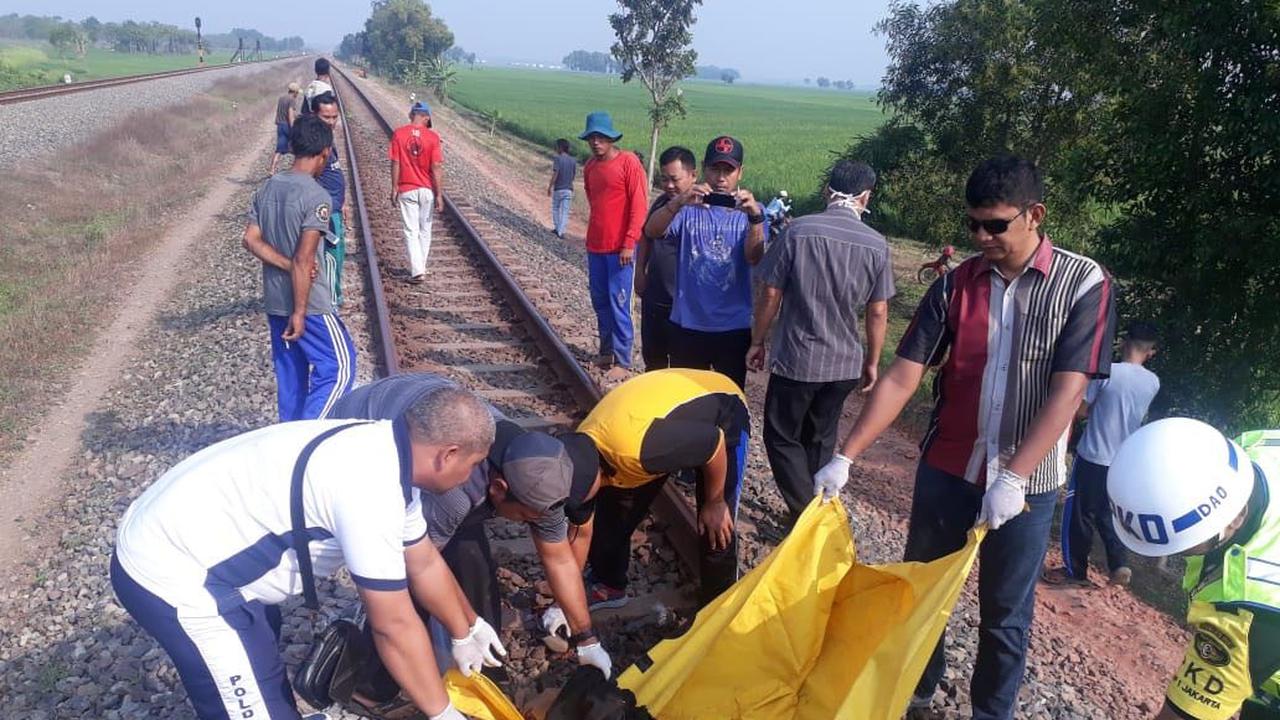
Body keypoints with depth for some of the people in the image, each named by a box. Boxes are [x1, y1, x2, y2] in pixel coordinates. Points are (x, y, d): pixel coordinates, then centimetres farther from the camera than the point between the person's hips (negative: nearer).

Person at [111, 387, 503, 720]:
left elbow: (424, 563, 16)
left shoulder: (386, 454, 2)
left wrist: (466, 630, 28)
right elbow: (394, 625, -21)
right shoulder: (371, 489, -29)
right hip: (172, 575, -10)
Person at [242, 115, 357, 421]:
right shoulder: (317, 197, -17)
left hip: (274, 302, 8)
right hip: (308, 303, -8)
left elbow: (251, 240, 0)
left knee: (291, 373, 16)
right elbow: (304, 260, -21)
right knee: (339, 365, 1)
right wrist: (300, 313, -19)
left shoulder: (266, 188, 5)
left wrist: (288, 266, -8)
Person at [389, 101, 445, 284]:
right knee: (425, 230, 15)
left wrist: (394, 188, 4)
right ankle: (420, 267, 25)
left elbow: (395, 163, -5)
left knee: (411, 231, 3)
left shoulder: (398, 133, -6)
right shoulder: (432, 136, -8)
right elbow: (436, 167, -9)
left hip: (406, 190, 0)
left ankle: (417, 271, -6)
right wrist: (439, 195, -5)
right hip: (427, 190, 1)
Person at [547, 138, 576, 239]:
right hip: (569, 189, 3)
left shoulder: (557, 159, -13)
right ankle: (560, 231, -1)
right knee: (565, 212, 4)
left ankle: (557, 228, 23)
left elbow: (555, 174, -17)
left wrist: (549, 187, -10)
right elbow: (574, 176, 7)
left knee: (555, 209, 18)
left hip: (558, 189, -3)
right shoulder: (573, 161, 2)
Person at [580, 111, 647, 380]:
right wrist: (594, 234, 17)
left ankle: (623, 362, 1)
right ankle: (606, 352, 27)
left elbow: (639, 206, -13)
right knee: (600, 303, 13)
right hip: (595, 246, 7)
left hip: (620, 248, -7)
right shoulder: (589, 167, 9)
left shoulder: (628, 162, -10)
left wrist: (629, 243, -17)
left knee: (619, 305, -6)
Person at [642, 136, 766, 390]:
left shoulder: (749, 209, -1)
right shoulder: (689, 208, -2)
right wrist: (678, 202, -36)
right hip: (688, 324, 0)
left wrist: (755, 216, -35)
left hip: (734, 327, 0)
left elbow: (754, 257, -17)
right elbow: (651, 231, -18)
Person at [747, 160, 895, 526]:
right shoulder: (877, 245, -4)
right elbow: (878, 312, 1)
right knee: (821, 441, 19)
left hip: (795, 358, -3)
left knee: (782, 439, 10)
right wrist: (872, 362, 13)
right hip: (844, 363, 4)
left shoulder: (798, 231, -11)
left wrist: (757, 341, 6)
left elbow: (771, 295, -7)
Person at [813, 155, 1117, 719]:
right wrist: (845, 458, -13)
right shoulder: (955, 285, -3)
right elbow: (901, 378, -6)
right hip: (945, 470, 3)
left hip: (1026, 484, -2)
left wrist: (1013, 479, -26)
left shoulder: (1083, 284, -10)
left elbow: (1066, 392, -17)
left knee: (1004, 612, 12)